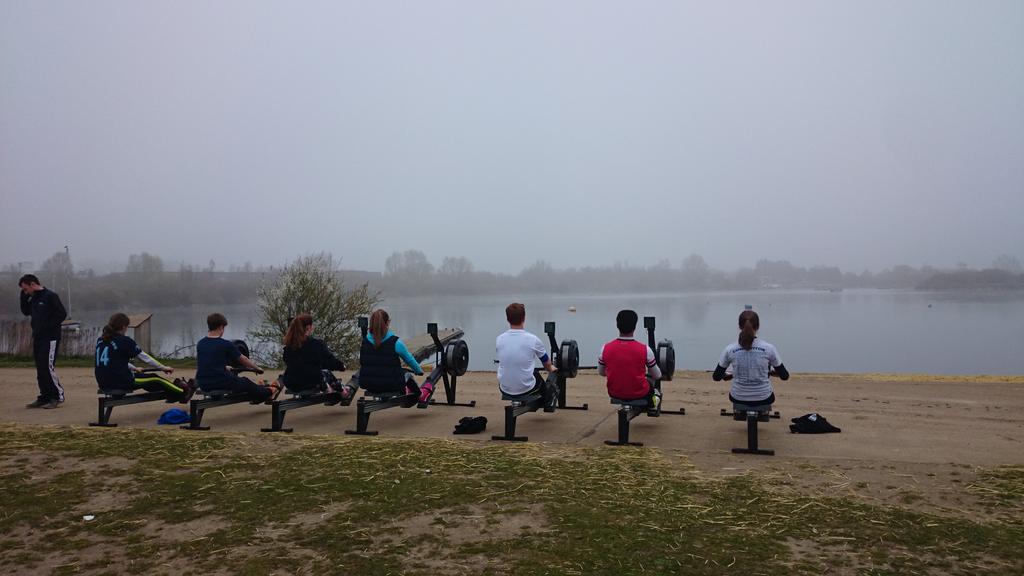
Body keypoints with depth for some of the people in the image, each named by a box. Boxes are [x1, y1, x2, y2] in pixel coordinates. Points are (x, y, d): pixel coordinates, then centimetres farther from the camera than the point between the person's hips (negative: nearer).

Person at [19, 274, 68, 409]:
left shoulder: (50, 296, -10)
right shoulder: (33, 299, 14)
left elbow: (62, 314, -14)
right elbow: (26, 311, 21)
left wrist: (48, 327, -17)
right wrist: (24, 297, 10)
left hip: (50, 338, -8)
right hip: (37, 338, 8)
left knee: (47, 367, -11)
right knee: (40, 369, 9)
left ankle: (58, 396, -2)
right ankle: (45, 397, 16)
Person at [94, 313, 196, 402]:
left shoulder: (100, 340, 8)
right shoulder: (124, 341, -13)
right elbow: (145, 358, -3)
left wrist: (133, 368, 32)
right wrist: (163, 368, 10)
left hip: (104, 384, 8)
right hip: (122, 383, -7)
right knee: (155, 379, 14)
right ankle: (184, 392, 29)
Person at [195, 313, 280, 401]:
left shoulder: (200, 344, 5)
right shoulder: (226, 344, -13)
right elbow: (243, 360, 2)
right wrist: (257, 369, 21)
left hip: (203, 384, 6)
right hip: (220, 382, -6)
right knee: (246, 383, 21)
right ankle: (268, 393, 45)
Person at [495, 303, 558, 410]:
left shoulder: (499, 339, -5)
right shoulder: (533, 340, -13)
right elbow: (547, 364, 8)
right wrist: (551, 369, 34)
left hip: (505, 389, 3)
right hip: (526, 389, -3)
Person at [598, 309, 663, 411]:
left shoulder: (605, 348, -13)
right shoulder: (645, 349, -18)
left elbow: (601, 372, 5)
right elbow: (658, 376, -3)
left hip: (614, 394, 2)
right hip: (639, 394, -2)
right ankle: (652, 404, 47)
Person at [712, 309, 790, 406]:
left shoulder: (730, 349, -11)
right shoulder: (768, 348, -13)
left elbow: (716, 377, -2)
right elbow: (785, 376, -2)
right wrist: (773, 371, 20)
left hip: (738, 399, 0)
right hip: (763, 399, 0)